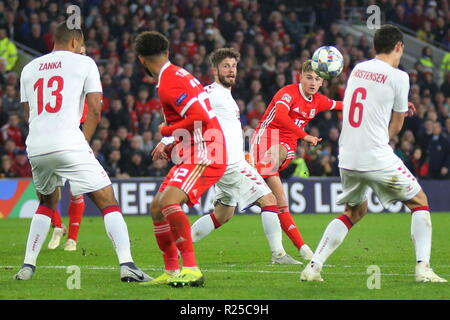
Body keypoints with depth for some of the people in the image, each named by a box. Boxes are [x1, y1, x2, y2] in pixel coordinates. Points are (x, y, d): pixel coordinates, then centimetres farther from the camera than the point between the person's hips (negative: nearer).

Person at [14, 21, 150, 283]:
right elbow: (95, 110, 0)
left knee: (47, 202, 28)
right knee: (108, 201, 0)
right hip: (69, 144, -5)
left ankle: (28, 266, 20)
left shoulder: (29, 69, 20)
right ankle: (127, 265, -15)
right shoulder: (84, 63, 7)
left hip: (36, 149, 5)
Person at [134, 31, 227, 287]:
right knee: (157, 208, 13)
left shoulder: (169, 84, -16)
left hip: (203, 156, -11)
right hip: (190, 156, 11)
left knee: (168, 202, -28)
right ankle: (171, 272, 21)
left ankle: (191, 269, -31)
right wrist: (170, 145, 24)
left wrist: (167, 130, -11)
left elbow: (200, 118, -26)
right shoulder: (178, 74, 16)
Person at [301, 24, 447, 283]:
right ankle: (423, 269, -2)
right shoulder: (398, 77, -6)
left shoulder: (358, 69, 12)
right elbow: (396, 127, 4)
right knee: (420, 203, 11)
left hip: (347, 159, 6)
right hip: (377, 159, -6)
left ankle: (313, 267, 13)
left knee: (354, 212, 24)